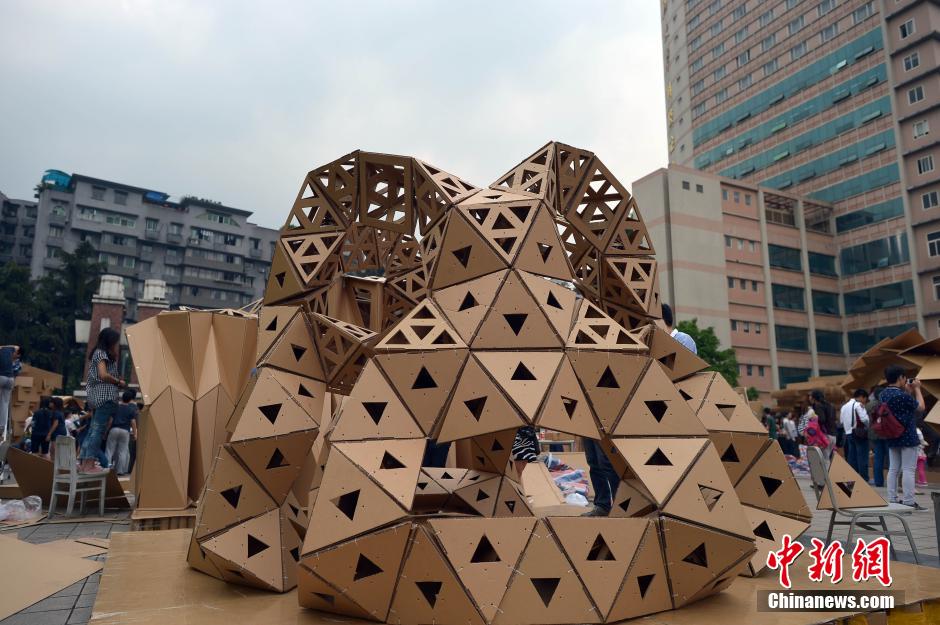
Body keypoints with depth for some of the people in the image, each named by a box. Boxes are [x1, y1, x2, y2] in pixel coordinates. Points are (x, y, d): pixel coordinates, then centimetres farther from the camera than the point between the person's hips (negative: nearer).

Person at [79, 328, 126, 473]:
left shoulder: (100, 353, 21)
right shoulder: (102, 353, -7)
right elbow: (103, 375, -18)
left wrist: (116, 367, 14)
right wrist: (119, 382, -8)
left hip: (98, 397, 10)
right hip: (105, 396, -10)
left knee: (93, 430, 11)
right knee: (98, 430, -9)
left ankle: (83, 462, 14)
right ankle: (89, 464, -9)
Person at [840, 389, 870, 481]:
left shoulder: (844, 406, 13)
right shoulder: (858, 405, -10)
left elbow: (841, 421, 13)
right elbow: (864, 419, -17)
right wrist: (867, 426, 1)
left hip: (848, 434, 7)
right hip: (860, 434, -7)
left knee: (851, 458, 9)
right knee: (862, 458, -3)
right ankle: (864, 479, -2)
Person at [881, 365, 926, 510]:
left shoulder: (884, 393, 5)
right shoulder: (902, 395, -21)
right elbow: (920, 406, -5)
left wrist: (908, 391, 17)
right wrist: (917, 388, 4)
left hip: (892, 437, 8)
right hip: (907, 437, -8)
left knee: (893, 469, 10)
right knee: (908, 470, -3)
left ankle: (892, 499, 13)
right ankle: (909, 502, 0)